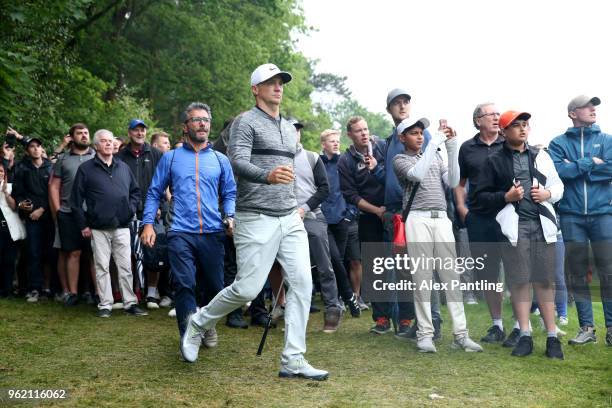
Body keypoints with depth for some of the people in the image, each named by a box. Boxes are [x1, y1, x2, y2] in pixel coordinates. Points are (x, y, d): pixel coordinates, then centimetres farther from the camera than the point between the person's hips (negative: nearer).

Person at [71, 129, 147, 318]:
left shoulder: (123, 167, 11)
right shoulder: (86, 169, 1)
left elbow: (135, 191, 20)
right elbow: (76, 199, 1)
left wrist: (131, 209, 3)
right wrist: (83, 225, -2)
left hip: (122, 227, 2)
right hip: (98, 229, -2)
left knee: (126, 266, 3)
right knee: (102, 267, 3)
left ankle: (130, 303, 9)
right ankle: (105, 305, 10)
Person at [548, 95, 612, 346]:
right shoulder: (559, 143, 8)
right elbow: (557, 170, -10)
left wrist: (574, 168, -7)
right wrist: (590, 163, -8)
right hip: (571, 215, 0)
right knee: (577, 273, 4)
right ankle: (586, 327, 12)